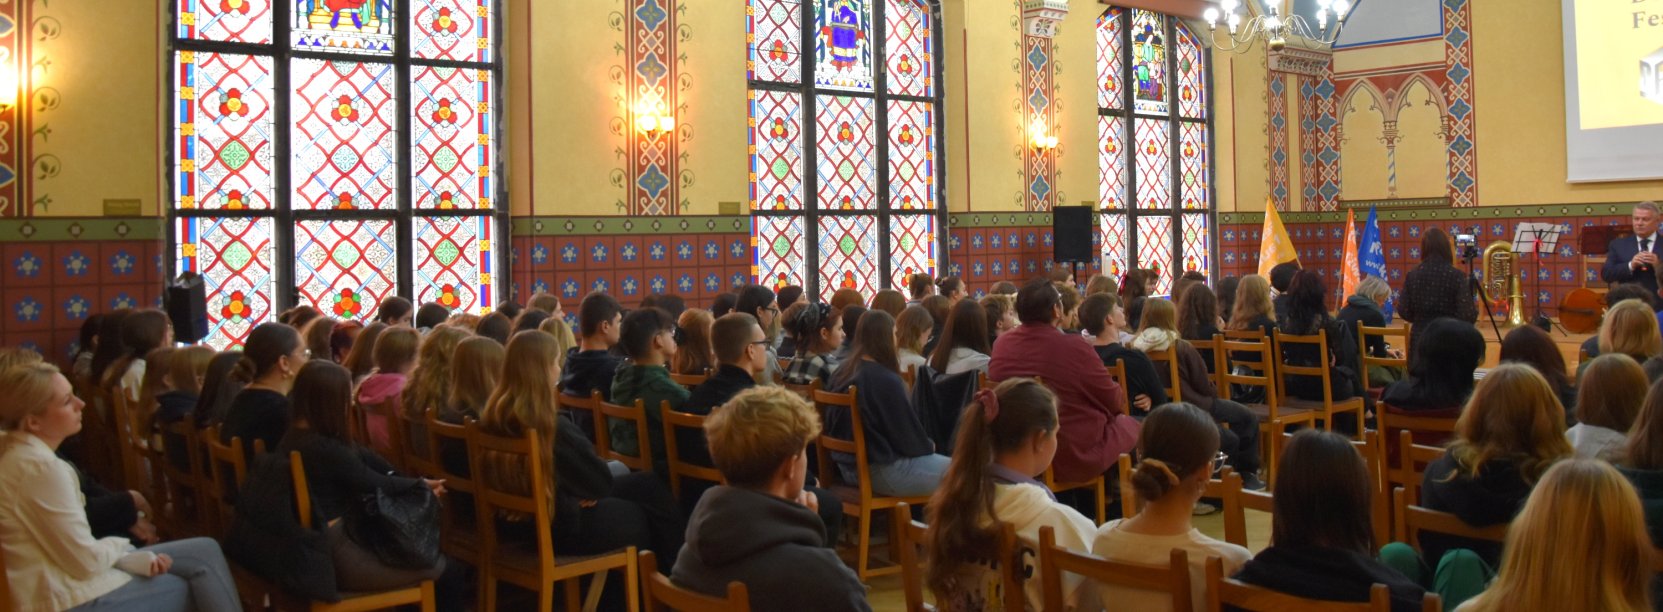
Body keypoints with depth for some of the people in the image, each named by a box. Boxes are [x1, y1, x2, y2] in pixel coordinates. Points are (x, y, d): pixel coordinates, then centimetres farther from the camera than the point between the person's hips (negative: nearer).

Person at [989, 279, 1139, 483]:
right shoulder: (1074, 347, -23)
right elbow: (1115, 402, -10)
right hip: (1078, 456, -6)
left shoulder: (1002, 345, -8)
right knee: (1129, 425, 22)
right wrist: (1120, 394, 13)